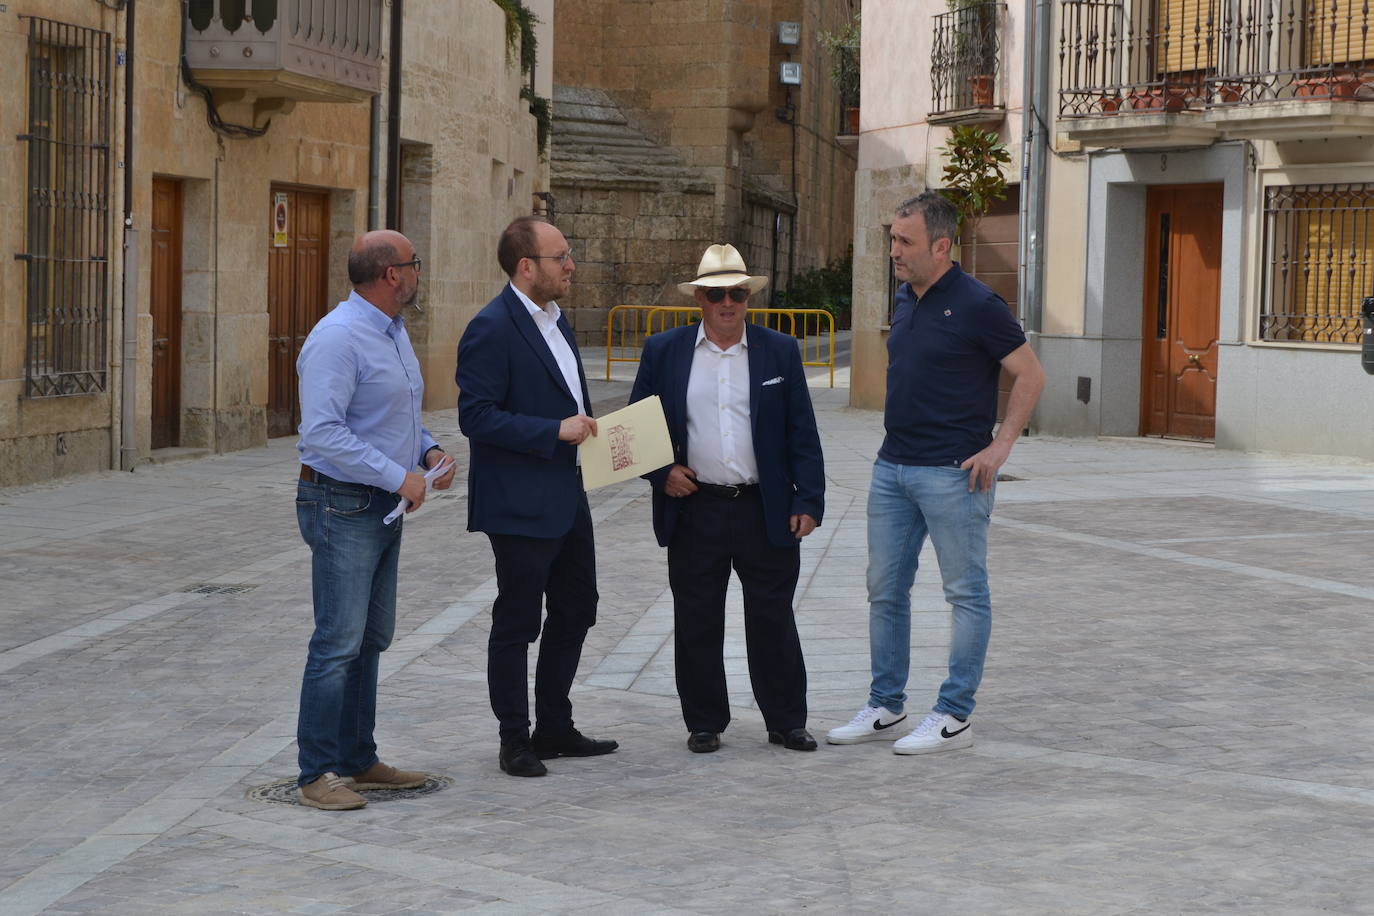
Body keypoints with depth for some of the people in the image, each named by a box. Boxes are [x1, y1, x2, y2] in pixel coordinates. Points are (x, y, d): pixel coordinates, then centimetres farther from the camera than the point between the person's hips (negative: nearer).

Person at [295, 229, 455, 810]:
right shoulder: (338, 339, -18)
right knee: (339, 643, -8)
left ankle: (357, 760, 23)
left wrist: (429, 451, 6)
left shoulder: (394, 333, 13)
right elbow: (322, 432, -25)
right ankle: (318, 774, -2)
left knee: (371, 639, 14)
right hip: (343, 506, -10)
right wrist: (399, 476, -23)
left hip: (384, 507, 10)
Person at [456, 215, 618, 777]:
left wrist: (588, 429, 6)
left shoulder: (553, 318, 12)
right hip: (519, 504, -9)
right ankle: (515, 741, 13)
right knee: (517, 622, 2)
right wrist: (555, 431, -24)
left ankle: (554, 728, 28)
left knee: (576, 612, 16)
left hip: (566, 497, 9)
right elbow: (476, 416, -22)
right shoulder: (492, 329, -17)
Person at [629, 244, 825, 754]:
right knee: (697, 623, 6)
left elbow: (802, 434, 4)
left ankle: (786, 722, 17)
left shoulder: (780, 352, 4)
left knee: (773, 620, 6)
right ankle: (704, 722, 18)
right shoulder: (664, 352, 4)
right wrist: (661, 473, -4)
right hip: (694, 510, 0)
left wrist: (809, 501, -2)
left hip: (767, 512, 0)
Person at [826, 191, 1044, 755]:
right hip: (892, 467, 8)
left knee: (966, 593, 1)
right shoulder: (905, 300, 11)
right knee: (885, 589, 11)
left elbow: (1030, 375, -8)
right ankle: (885, 708, 20)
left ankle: (954, 717, 5)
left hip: (952, 473, -8)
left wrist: (1000, 445, -12)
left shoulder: (976, 305, -12)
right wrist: (900, 435, 15)